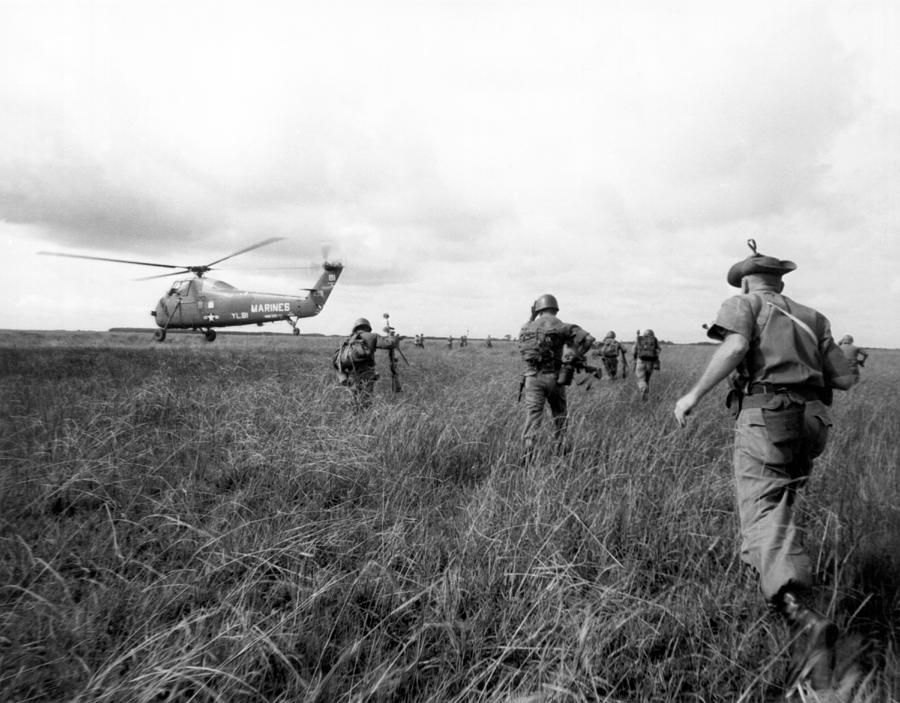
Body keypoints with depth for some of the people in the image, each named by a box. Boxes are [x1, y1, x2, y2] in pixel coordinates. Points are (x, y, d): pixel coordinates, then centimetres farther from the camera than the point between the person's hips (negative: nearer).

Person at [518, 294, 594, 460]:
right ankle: (560, 452, 26)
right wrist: (573, 359, 0)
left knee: (532, 417, 1)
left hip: (532, 377, 1)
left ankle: (529, 458, -7)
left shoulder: (527, 327, 6)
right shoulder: (561, 326, -3)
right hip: (554, 377, -1)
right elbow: (586, 339, -12)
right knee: (559, 416, 18)